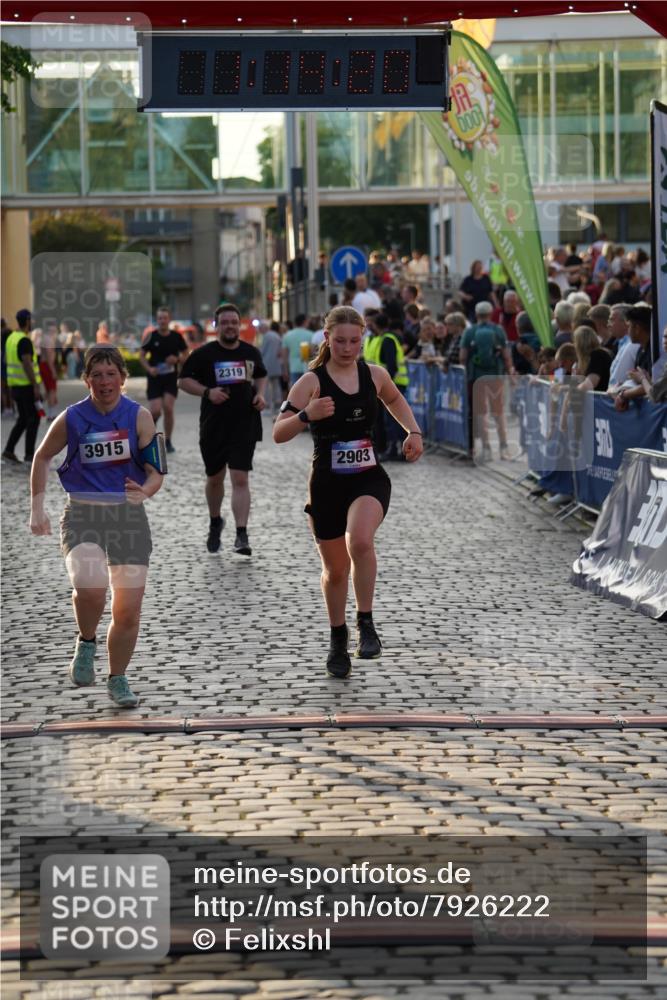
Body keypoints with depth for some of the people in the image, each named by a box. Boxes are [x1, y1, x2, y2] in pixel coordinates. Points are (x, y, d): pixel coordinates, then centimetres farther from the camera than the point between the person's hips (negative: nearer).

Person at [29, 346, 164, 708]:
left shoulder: (139, 417, -3)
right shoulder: (71, 419, -1)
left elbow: (156, 472, -5)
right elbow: (42, 457, 15)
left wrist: (144, 492, -27)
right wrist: (37, 508, 9)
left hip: (128, 515, 1)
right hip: (82, 515, -1)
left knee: (128, 610, 0)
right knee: (89, 588, -29)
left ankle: (117, 680, 22)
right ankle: (86, 644, 2)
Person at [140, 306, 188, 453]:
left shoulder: (177, 336, -1)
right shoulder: (151, 336, -3)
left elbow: (186, 356, 7)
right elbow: (142, 355, 3)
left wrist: (177, 359, -14)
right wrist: (149, 368, -13)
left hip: (171, 377, 1)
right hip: (155, 377, -1)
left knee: (168, 408, -9)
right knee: (155, 411, -8)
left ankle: (167, 441, 6)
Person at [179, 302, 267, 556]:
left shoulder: (251, 352, 7)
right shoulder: (203, 354, -3)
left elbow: (261, 376, 24)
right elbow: (184, 381, 0)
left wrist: (260, 394, 4)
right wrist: (207, 392, -16)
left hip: (245, 425, 0)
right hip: (213, 427, 0)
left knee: (240, 479, -11)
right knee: (215, 478, 15)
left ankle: (241, 535, -16)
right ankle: (215, 523, 40)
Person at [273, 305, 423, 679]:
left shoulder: (375, 375, 2)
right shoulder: (312, 382, -9)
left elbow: (395, 399, 27)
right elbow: (278, 434, -15)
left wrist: (413, 431, 12)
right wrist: (306, 415, -33)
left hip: (369, 479, 1)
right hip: (328, 484, -1)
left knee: (360, 541, -30)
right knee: (335, 569, 10)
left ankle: (366, 623, -14)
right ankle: (338, 639, 34)